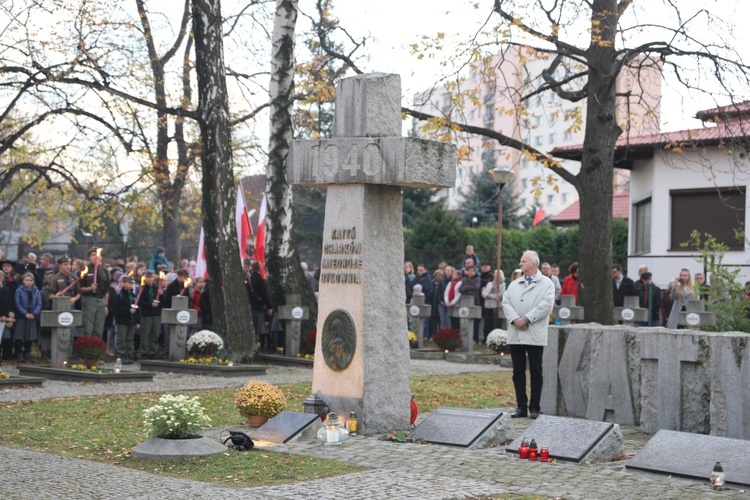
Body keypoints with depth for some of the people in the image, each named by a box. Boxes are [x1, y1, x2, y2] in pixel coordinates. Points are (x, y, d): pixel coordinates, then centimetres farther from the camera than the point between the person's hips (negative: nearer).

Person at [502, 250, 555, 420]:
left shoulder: (546, 283, 1)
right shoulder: (515, 284, 16)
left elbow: (546, 305, -11)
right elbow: (506, 302, 6)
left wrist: (527, 319, -16)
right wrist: (515, 319, -11)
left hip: (535, 335, -5)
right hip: (515, 334, 5)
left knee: (536, 372, 1)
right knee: (518, 371, 6)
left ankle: (534, 407, 5)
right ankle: (521, 406, 12)